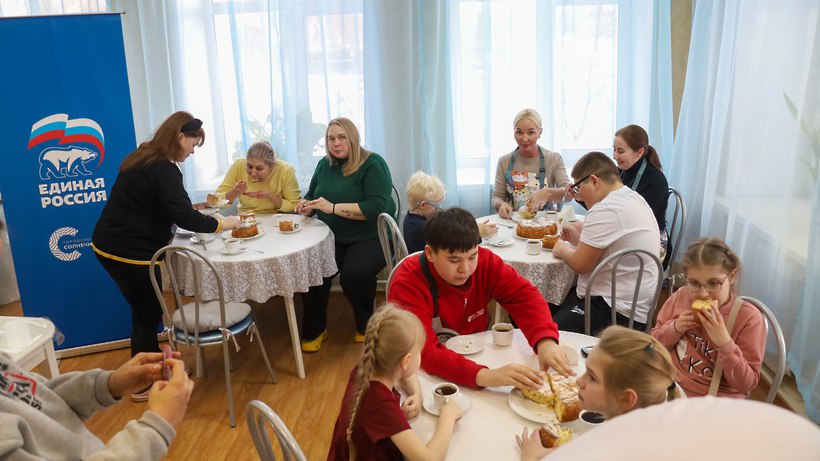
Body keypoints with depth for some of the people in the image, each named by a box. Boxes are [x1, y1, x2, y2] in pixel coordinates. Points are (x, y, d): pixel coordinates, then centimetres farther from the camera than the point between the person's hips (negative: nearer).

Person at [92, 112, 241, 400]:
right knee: (148, 314, 5)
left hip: (109, 245, 9)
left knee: (144, 309, 20)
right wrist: (222, 224, -13)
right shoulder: (163, 169, -19)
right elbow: (184, 217, -25)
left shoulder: (143, 158, 10)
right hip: (131, 252, -9)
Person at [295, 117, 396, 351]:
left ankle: (365, 325, 0)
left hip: (371, 238, -5)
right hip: (333, 238, 5)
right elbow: (311, 197, 21)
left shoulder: (372, 164, -9)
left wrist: (333, 207, -25)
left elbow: (377, 208, -21)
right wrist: (307, 206, -4)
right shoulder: (325, 164, 11)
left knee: (354, 274, -32)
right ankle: (314, 329, 2)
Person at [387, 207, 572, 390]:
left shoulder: (485, 262, -10)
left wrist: (546, 341, -35)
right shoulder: (407, 283, -24)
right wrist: (485, 376, -47)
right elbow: (423, 350, -33)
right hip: (430, 373, -4)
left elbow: (525, 296, -15)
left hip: (477, 357, 4)